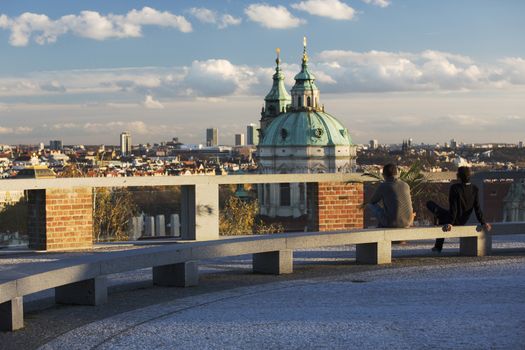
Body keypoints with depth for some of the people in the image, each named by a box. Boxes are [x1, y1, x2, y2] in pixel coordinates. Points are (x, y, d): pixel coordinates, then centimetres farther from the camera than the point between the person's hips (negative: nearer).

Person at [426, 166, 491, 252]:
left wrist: (450, 222, -19)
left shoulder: (455, 188, -24)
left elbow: (453, 207, -24)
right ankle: (438, 247, 45)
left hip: (453, 220, -6)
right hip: (462, 222, 6)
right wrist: (483, 223, -2)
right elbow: (477, 208, -8)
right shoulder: (475, 189, -9)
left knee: (429, 204, 11)